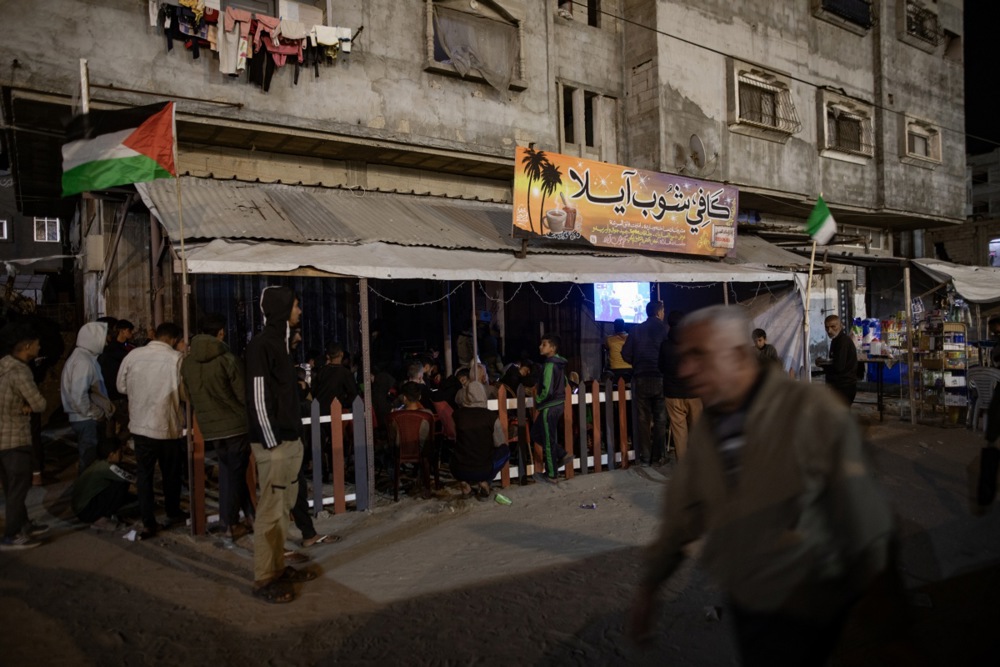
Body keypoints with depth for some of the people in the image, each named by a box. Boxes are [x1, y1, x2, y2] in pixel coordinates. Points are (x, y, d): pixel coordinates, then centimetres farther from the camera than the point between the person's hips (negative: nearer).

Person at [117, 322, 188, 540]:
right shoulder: (176, 358, -16)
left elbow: (122, 387, 6)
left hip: (140, 424, 2)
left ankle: (148, 523, 8)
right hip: (168, 425, -2)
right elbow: (186, 394, -10)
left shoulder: (133, 355, -6)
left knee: (144, 473, 10)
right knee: (171, 473, 16)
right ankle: (173, 513, 32)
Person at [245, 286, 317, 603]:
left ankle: (278, 567, 26)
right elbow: (258, 398, -17)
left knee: (283, 508, 15)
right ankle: (263, 580, 7)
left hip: (290, 440, 9)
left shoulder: (279, 342, 15)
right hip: (273, 444, -9)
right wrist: (272, 443, -17)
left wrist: (294, 438, 15)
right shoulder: (261, 344, -13)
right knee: (270, 512, -2)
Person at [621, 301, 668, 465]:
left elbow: (626, 353, -3)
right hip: (661, 378, -1)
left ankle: (645, 458, 5)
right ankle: (658, 456, 10)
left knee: (643, 420, 6)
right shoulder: (665, 329, -3)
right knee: (660, 419, 9)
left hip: (641, 379, 1)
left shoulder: (637, 329, 2)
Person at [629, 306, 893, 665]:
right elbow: (683, 511, 6)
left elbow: (861, 516, -17)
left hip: (804, 615, -6)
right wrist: (649, 585, 10)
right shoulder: (706, 428, -1)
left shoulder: (813, 411, -21)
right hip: (743, 602, 6)